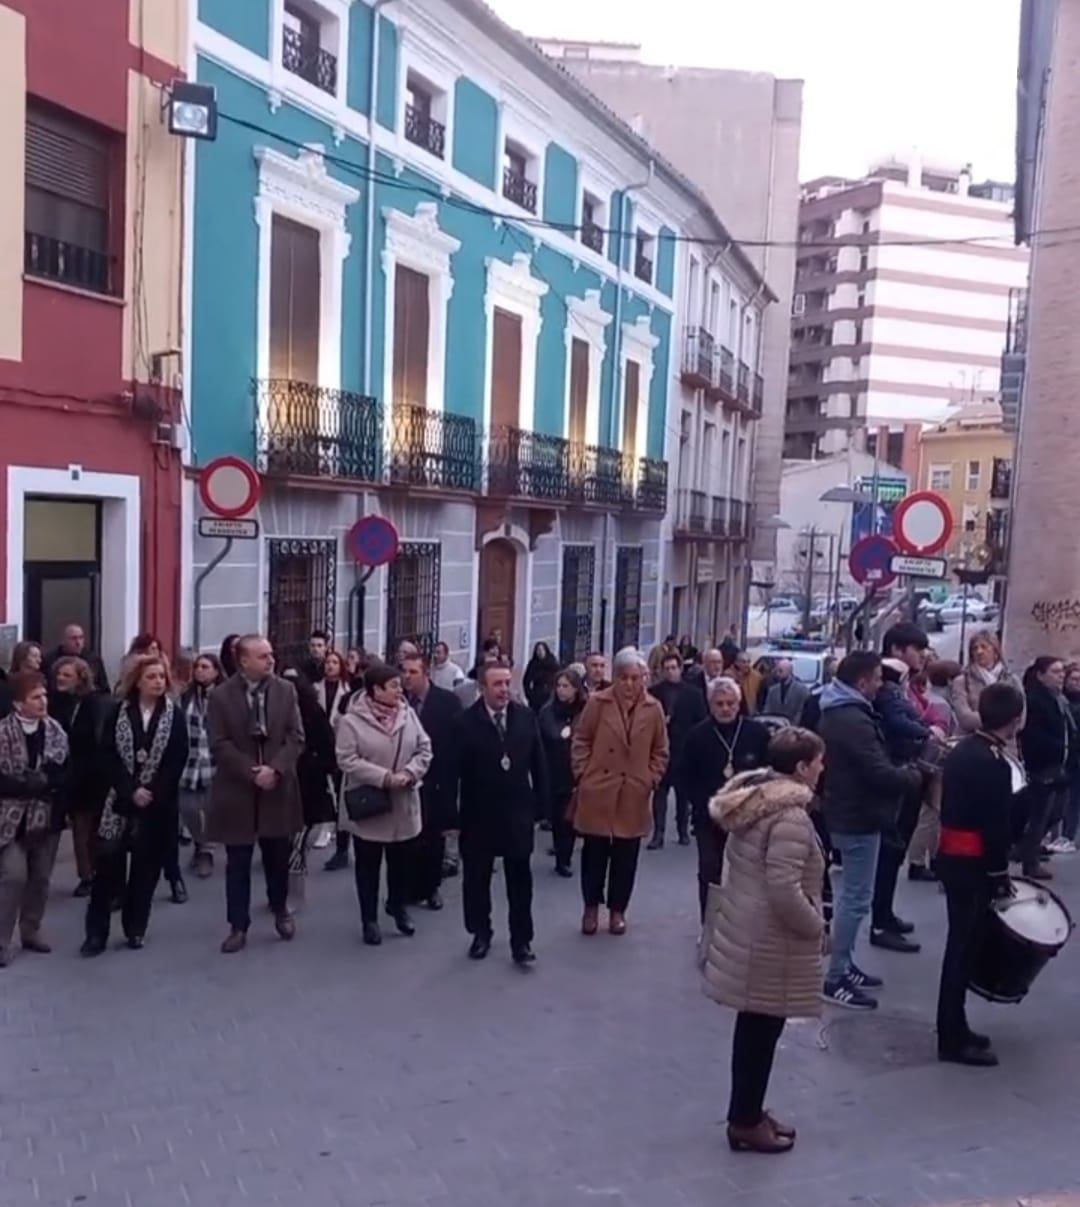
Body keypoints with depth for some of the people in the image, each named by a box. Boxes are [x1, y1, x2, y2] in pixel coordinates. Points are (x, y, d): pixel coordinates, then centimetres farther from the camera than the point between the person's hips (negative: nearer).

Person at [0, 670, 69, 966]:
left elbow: (67, 772, 4)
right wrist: (37, 783, -19)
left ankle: (31, 931, 26)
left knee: (40, 878, 11)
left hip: (47, 817, 4)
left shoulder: (56, 731, 2)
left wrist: (48, 779, -16)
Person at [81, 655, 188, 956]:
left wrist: (153, 794, -14)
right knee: (108, 862, -5)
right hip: (122, 800, 0)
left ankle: (135, 928, 18)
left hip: (159, 803, 0)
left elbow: (178, 760, -5)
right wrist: (131, 791, -13)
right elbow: (111, 756, -2)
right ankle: (96, 931, 4)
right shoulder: (119, 712, 2)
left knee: (146, 867, 5)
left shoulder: (175, 715, -1)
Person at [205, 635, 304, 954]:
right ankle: (238, 927, 18)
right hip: (237, 791, -2)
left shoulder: (286, 690, 1)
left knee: (278, 858, 13)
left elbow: (296, 737, -3)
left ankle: (280, 910, 36)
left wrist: (275, 769, -17)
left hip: (278, 789, 2)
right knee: (238, 864, 6)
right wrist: (251, 773, -17)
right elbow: (220, 745, -9)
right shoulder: (221, 696, -5)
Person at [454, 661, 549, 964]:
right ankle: (481, 934, 30)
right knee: (476, 878, 12)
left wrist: (541, 804, 1)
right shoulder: (466, 722, -10)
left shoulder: (526, 717, -3)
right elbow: (454, 770, -9)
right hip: (478, 812, -1)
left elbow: (538, 763, 2)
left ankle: (521, 940, 19)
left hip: (517, 810, 1)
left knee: (520, 880, 8)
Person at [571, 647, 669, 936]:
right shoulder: (597, 702, -5)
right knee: (594, 853, 9)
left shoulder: (653, 708, 0)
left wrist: (651, 780, 1)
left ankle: (617, 909, 25)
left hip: (634, 796, 1)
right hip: (597, 792, -1)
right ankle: (591, 907, 26)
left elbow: (660, 751, 8)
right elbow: (580, 741, 1)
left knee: (625, 857, 9)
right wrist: (583, 775, -4)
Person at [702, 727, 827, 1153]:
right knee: (761, 1031, 6)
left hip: (746, 929, 9)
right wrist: (816, 926, -12)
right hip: (769, 941, -9)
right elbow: (784, 890, -28)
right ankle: (746, 1123, 20)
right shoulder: (790, 816, -24)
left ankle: (747, 1113, 33)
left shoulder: (754, 797, 6)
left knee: (753, 1027, 19)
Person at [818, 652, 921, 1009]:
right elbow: (880, 773, -26)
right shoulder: (854, 720, -24)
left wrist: (900, 772, 7)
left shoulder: (838, 713, 10)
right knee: (857, 897, -4)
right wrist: (913, 776, -9)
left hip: (846, 812, 11)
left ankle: (844, 965, 30)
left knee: (851, 892, 20)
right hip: (859, 817, -11)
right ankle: (835, 978, 2)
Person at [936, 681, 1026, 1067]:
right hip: (973, 865, -9)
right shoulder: (995, 764, -20)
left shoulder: (960, 750, 9)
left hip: (951, 856, 9)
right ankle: (953, 1041, 8)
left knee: (960, 943, 17)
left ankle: (953, 1028, 28)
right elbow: (996, 826, -19)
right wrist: (1000, 875, -8)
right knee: (965, 946, -1)